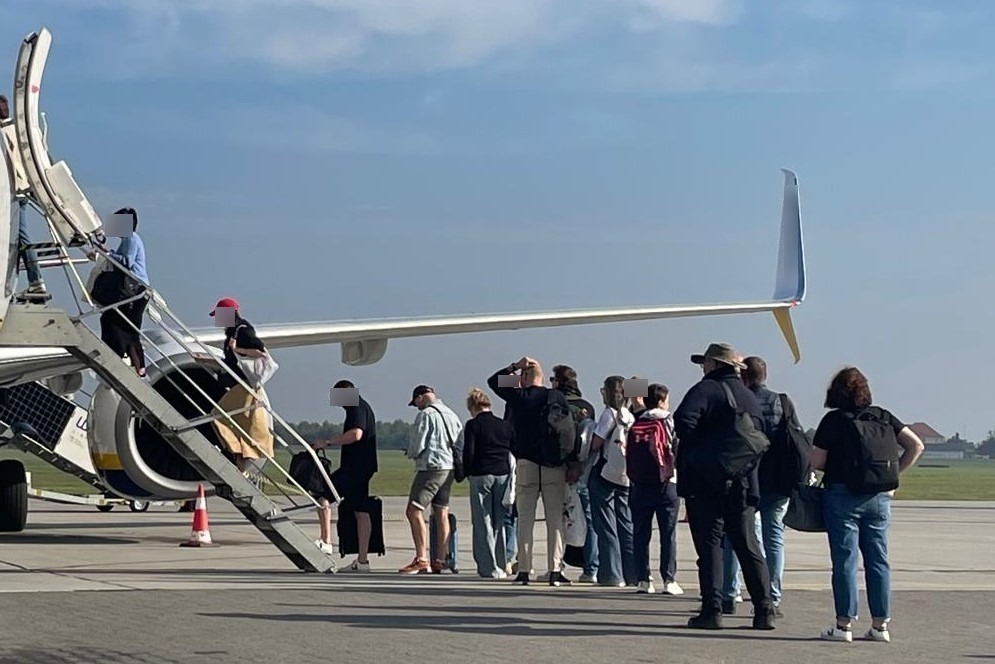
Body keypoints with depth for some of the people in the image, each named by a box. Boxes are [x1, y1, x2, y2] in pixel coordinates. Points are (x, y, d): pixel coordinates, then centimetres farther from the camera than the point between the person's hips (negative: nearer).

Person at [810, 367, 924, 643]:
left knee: (845, 560, -1)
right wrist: (893, 473, 10)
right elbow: (916, 446, 6)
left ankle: (844, 624, -2)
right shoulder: (884, 417, 7)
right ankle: (880, 625, 9)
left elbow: (816, 463, -7)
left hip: (843, 495, -4)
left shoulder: (834, 420, -5)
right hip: (880, 497, 4)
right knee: (878, 560, 8)